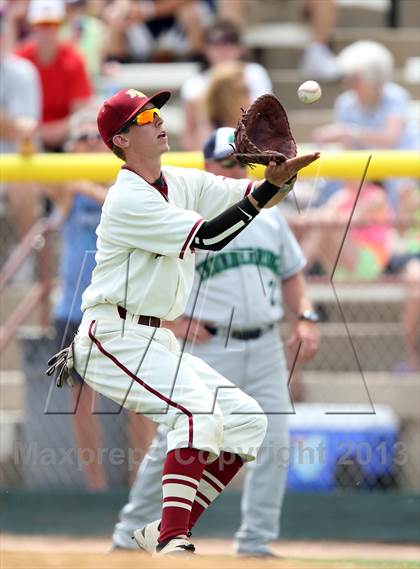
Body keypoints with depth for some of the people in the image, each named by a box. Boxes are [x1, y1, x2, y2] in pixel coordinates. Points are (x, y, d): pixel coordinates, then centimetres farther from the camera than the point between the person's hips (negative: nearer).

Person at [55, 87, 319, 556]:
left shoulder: (184, 183, 10)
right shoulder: (127, 200, -16)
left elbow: (261, 196, 4)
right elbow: (208, 237, -23)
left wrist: (285, 172, -18)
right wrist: (270, 186, -26)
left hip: (156, 341, 9)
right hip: (114, 337, -9)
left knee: (247, 422, 3)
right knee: (199, 410, -28)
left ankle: (167, 530, 7)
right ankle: (171, 542, -30)